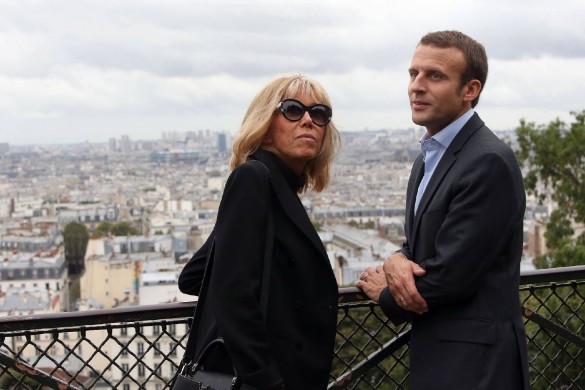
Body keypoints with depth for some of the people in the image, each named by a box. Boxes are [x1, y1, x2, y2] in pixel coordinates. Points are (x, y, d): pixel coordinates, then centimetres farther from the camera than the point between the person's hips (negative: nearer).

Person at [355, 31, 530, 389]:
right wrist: (397, 261, -9)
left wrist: (386, 293, -3)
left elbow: (449, 275, -21)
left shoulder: (489, 162, -18)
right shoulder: (429, 158, 12)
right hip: (433, 354, 8)